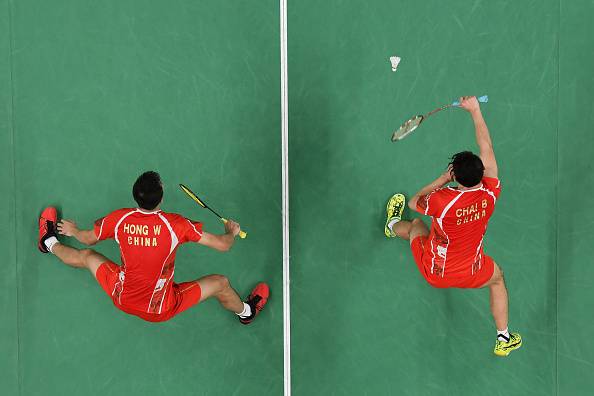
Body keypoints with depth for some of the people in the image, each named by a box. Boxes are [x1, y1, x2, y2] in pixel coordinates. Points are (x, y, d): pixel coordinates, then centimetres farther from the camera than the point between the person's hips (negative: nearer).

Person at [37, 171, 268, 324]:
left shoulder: (119, 219, -16)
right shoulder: (175, 224, -25)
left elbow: (88, 239, 5)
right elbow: (223, 245, -18)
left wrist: (73, 231, 29)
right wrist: (232, 232, 6)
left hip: (122, 300, 3)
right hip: (162, 311, -3)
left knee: (87, 256, 27)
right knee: (220, 283, 14)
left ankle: (50, 243, 56)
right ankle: (246, 311, 45)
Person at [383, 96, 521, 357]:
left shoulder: (442, 200, -35)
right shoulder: (490, 193, -25)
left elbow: (415, 202, -10)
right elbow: (486, 148, -12)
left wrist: (442, 179, -9)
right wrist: (475, 110, -4)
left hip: (433, 271, -1)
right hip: (470, 274, 2)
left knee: (416, 226, 28)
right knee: (498, 278, 35)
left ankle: (393, 226, 65)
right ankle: (503, 340, 44)